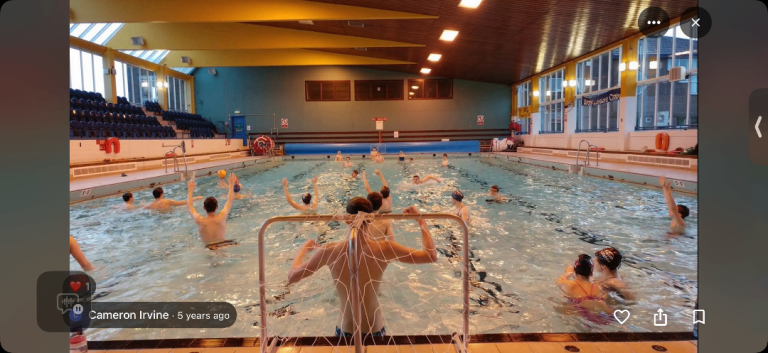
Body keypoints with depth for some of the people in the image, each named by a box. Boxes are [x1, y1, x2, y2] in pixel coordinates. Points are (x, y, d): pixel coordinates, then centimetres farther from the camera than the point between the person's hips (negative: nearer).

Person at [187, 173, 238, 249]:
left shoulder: (199, 220, -14)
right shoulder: (222, 217, -14)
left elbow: (189, 206, 5)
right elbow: (229, 201, 3)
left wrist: (190, 190, 18)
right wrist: (231, 184, 16)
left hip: (208, 247, -2)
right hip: (224, 245, 2)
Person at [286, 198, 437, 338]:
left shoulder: (330, 251, -19)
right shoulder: (385, 249, -19)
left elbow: (292, 276, -6)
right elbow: (432, 256, -9)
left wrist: (304, 248, 12)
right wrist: (421, 220, 0)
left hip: (346, 331, 0)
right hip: (375, 331, 0)